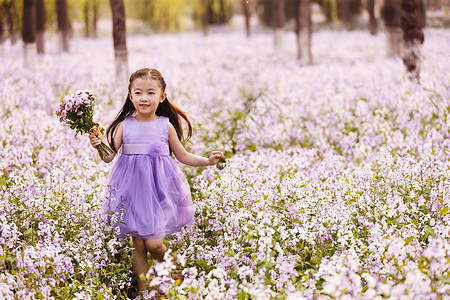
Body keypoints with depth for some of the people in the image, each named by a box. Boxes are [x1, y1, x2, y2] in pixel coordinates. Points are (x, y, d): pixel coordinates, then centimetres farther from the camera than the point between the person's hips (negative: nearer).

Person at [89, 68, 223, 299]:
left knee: (154, 243, -9)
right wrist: (99, 145, -20)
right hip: (132, 190, 1)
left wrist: (207, 161, -1)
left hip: (158, 189, -1)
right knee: (138, 244, 4)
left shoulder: (166, 125, 0)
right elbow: (109, 156, -1)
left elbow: (183, 156, 10)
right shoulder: (124, 125, -1)